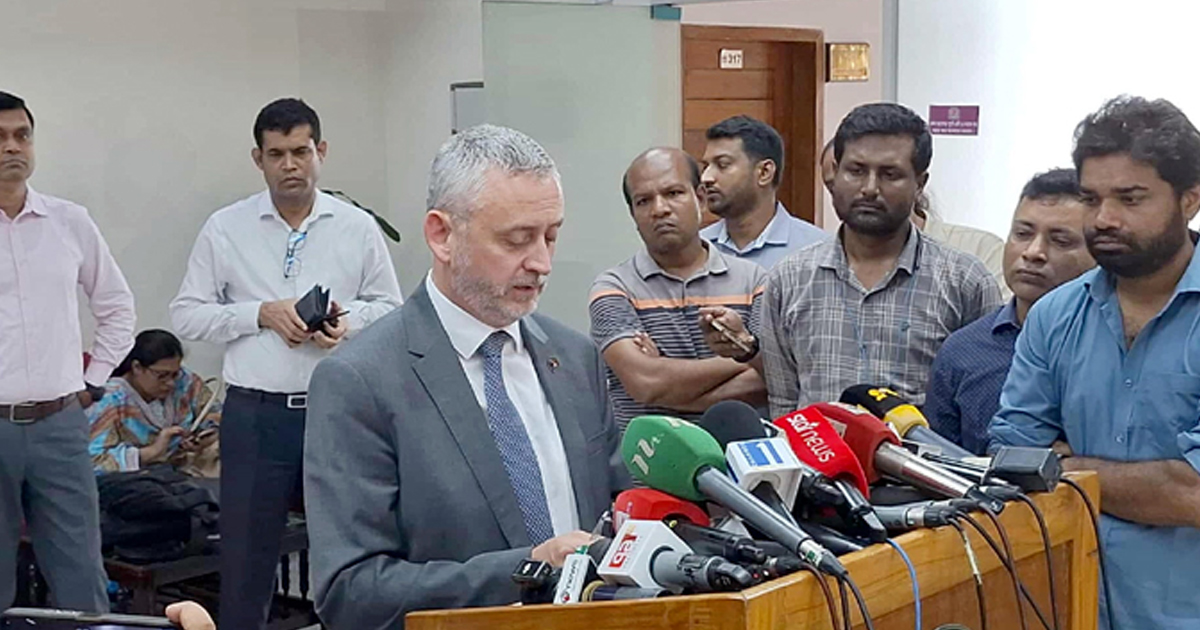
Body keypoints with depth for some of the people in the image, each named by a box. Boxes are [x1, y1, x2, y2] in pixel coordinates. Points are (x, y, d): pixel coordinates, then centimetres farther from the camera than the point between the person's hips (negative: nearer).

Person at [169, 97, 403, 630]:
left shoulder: (358, 227, 5)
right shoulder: (225, 228, 3)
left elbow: (390, 308, 10)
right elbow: (186, 315, 3)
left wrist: (348, 321, -10)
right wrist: (261, 313, -10)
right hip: (255, 412, 0)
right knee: (246, 553, 6)